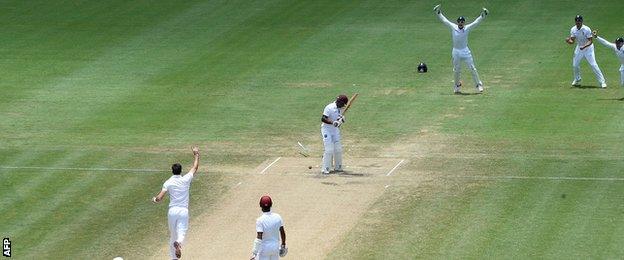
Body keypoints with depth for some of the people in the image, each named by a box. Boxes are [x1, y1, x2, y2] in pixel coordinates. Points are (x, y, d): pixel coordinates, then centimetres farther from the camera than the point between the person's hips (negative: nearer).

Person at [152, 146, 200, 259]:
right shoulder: (186, 180, -3)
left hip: (172, 211, 1)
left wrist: (154, 199, 14)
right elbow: (195, 167, 11)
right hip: (183, 211, -1)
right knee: (182, 232, -4)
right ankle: (178, 243, -39)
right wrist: (196, 154, 23)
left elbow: (159, 198, -9)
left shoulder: (168, 183, -4)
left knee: (173, 234, 15)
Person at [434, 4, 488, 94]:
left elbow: (476, 22, -8)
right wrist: (438, 13, -4)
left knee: (472, 69, -3)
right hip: (456, 52, 1)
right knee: (457, 70, 10)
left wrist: (483, 15, -20)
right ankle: (457, 86, 26)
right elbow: (444, 20, 1)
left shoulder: (467, 28, -4)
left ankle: (479, 85, 5)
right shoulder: (453, 27, -2)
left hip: (465, 51, -1)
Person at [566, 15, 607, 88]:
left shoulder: (586, 29, -23)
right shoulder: (573, 30, -8)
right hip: (579, 48, 5)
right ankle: (577, 80, 35)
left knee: (593, 65, -14)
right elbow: (572, 41, -7)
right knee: (575, 65, 11)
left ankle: (602, 82, -12)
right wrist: (568, 41, -30)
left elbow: (591, 41, -23)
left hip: (588, 48, -5)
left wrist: (584, 46, -39)